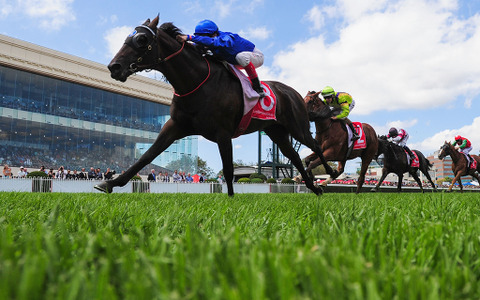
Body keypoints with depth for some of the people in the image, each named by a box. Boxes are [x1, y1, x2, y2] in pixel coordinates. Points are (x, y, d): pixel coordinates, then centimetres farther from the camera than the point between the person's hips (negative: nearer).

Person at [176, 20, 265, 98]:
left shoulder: (226, 39, -36)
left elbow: (211, 42, -54)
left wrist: (189, 37, -59)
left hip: (256, 56, -8)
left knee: (241, 56, -40)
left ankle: (258, 87, -25)